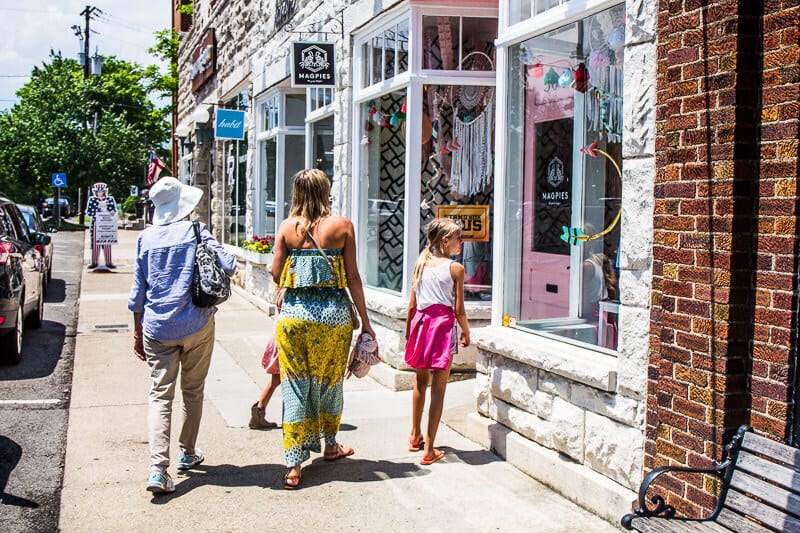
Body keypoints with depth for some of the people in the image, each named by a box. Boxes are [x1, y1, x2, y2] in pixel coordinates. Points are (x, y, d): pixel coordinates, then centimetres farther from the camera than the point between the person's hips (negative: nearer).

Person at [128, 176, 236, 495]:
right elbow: (228, 264, -11)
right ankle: (187, 454, 29)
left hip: (157, 328, 2)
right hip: (196, 325, -1)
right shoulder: (195, 232, -5)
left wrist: (138, 333, 15)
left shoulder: (145, 238, 4)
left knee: (160, 395, 0)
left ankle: (158, 468, -13)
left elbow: (138, 293, 7)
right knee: (193, 390, 15)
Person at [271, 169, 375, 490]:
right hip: (333, 314, 0)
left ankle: (294, 465, 3)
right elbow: (352, 277, -3)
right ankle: (330, 446, 36)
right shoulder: (342, 226, -3)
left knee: (294, 386, 5)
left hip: (293, 313, 0)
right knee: (330, 382, 17)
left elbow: (276, 273, 0)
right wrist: (365, 320, 3)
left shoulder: (287, 227, 1)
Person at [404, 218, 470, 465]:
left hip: (421, 323, 5)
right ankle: (429, 450, 1)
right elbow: (459, 309, -8)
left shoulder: (422, 264, 6)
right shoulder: (455, 268, -8)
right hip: (443, 324, -5)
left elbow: (412, 305, 8)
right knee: (438, 389, 0)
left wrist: (408, 331, 20)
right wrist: (466, 332, 8)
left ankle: (415, 437, 36)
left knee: (421, 382, 22)